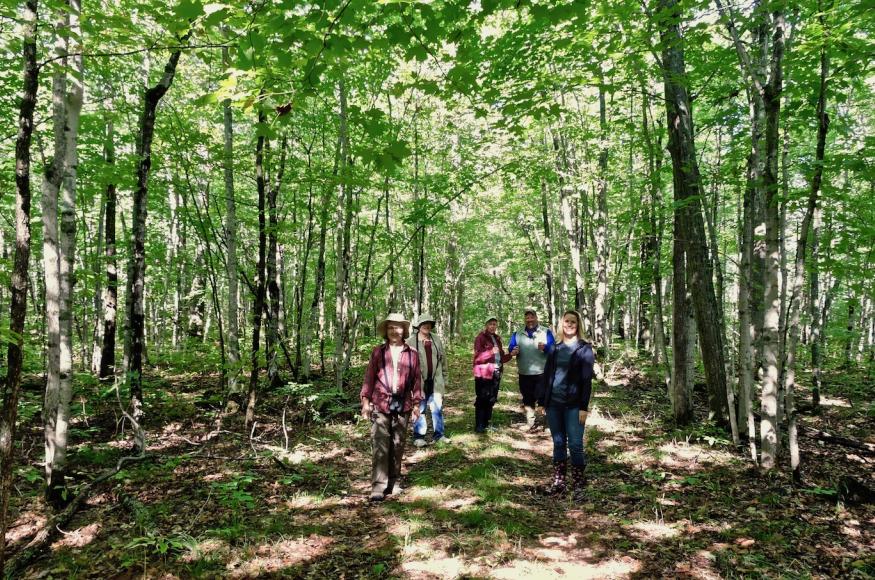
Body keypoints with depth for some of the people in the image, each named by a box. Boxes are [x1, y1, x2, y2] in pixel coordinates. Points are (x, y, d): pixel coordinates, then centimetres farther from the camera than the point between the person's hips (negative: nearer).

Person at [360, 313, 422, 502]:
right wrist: (365, 400, -2)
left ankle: (394, 482, 24)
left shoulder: (412, 354, 6)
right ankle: (378, 487, -2)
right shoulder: (378, 352, 4)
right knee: (380, 445, -5)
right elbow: (369, 377, 3)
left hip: (403, 405, 2)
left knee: (398, 445, 10)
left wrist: (416, 403, 6)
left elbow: (416, 380, 8)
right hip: (380, 404, -1)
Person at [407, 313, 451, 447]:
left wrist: (444, 375, 12)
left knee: (438, 408, 10)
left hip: (435, 381, 4)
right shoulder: (411, 341, -6)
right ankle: (418, 436, 16)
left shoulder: (436, 339, 8)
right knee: (419, 409, 5)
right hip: (419, 381, -4)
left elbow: (443, 358, 14)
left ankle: (438, 434, 22)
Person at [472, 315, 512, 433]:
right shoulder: (480, 338, -5)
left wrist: (511, 354, 2)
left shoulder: (497, 338, 16)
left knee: (491, 400, 10)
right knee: (482, 400, -6)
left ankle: (486, 424, 20)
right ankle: (479, 426, -1)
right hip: (483, 374, -7)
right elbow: (478, 357, -14)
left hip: (496, 373, 7)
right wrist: (491, 352, -26)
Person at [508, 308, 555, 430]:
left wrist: (545, 347, -28)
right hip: (524, 374, 3)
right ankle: (530, 423, 23)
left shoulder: (546, 332, 1)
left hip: (542, 373, -3)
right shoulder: (517, 334, 9)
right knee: (528, 400, 12)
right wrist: (514, 351, -22)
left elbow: (554, 348, -7)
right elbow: (511, 347, 2)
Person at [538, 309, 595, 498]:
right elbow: (547, 375, 12)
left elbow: (587, 379, -6)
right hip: (553, 404, 4)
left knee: (575, 445, -1)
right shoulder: (555, 349, 10)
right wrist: (542, 401, 8)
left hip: (573, 405, -4)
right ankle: (558, 482, 19)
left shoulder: (585, 348, -2)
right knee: (558, 444, 10)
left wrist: (584, 407, -12)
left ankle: (578, 485, 11)